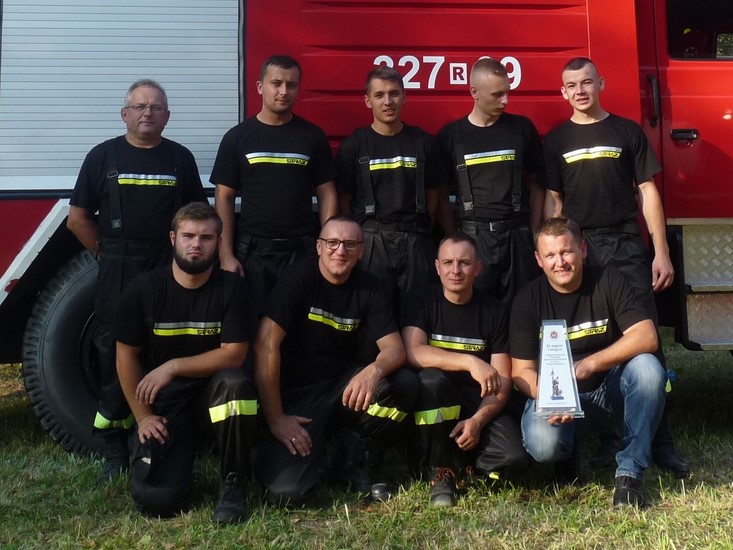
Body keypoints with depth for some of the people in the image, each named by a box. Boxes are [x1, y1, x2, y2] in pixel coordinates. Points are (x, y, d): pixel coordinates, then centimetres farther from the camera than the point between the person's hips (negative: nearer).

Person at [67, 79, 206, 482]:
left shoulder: (180, 158, 9)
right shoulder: (103, 156, 5)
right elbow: (78, 218, 6)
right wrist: (109, 253, 2)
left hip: (170, 271, 1)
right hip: (117, 272, -1)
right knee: (115, 354, 3)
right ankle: (115, 449, 13)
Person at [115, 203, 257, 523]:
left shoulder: (231, 288, -9)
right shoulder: (143, 290, -7)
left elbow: (234, 354, -14)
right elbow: (126, 357, -3)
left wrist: (173, 367, -21)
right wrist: (143, 417, -8)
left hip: (211, 387, 0)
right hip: (161, 398, 0)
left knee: (236, 384, -37)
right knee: (157, 499, -17)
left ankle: (233, 484, -16)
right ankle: (185, 449, 20)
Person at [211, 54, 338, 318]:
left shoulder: (313, 136, 5)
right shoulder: (237, 137, 4)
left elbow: (326, 195, 5)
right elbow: (224, 198, 3)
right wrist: (226, 254, -4)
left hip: (303, 249, 0)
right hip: (253, 249, 0)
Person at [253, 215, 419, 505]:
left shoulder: (370, 288, 2)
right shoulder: (298, 279, -11)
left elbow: (394, 348, -6)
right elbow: (266, 345, -19)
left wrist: (374, 370, -31)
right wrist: (275, 419, -21)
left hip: (343, 386, 4)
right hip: (296, 392, -4)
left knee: (405, 384, -23)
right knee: (286, 491, -23)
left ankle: (355, 465, 0)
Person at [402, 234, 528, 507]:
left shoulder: (494, 311, 1)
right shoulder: (421, 304, -2)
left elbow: (503, 381, -3)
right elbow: (413, 352, -22)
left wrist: (478, 420, -21)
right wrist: (471, 362, -32)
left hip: (480, 405, 1)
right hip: (436, 404, 0)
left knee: (514, 456, -27)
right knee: (432, 379, -35)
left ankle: (460, 462, 7)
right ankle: (442, 472, -13)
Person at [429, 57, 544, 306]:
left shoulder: (522, 128, 6)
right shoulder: (450, 135, 2)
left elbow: (535, 184, 10)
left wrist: (533, 232, 4)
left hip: (516, 235, 1)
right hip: (471, 236, -1)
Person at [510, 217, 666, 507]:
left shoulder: (608, 280, -6)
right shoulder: (528, 299, -6)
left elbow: (646, 337, -18)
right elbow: (522, 370, -7)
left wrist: (590, 364, -30)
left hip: (610, 391, 1)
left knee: (647, 367, -30)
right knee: (543, 445, -32)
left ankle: (630, 471, -20)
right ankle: (570, 452, 8)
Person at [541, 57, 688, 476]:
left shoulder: (628, 132, 9)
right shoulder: (556, 141, 11)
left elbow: (647, 192, 6)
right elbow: (553, 203, 8)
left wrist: (661, 252, -1)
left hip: (628, 249, -1)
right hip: (579, 250, 1)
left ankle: (661, 442, 2)